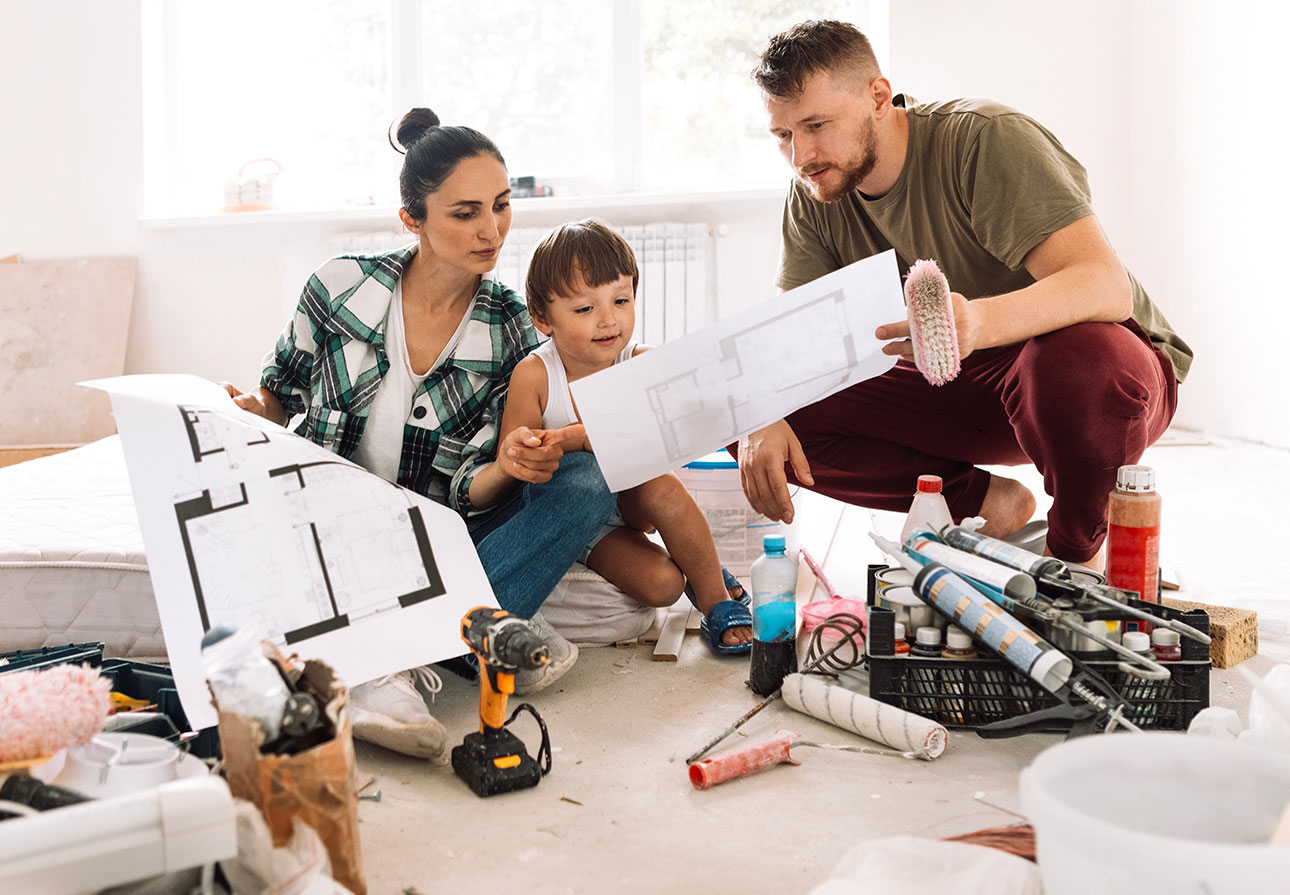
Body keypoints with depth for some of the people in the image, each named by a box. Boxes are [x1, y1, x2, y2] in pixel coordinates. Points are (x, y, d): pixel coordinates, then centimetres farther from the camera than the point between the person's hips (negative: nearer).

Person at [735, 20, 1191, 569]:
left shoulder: (986, 139, -23)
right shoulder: (815, 198, -5)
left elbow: (1107, 286, -34)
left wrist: (978, 323, -55)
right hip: (960, 386, 5)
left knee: (1078, 359, -43)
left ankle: (1076, 546, -11)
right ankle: (986, 502, -2)